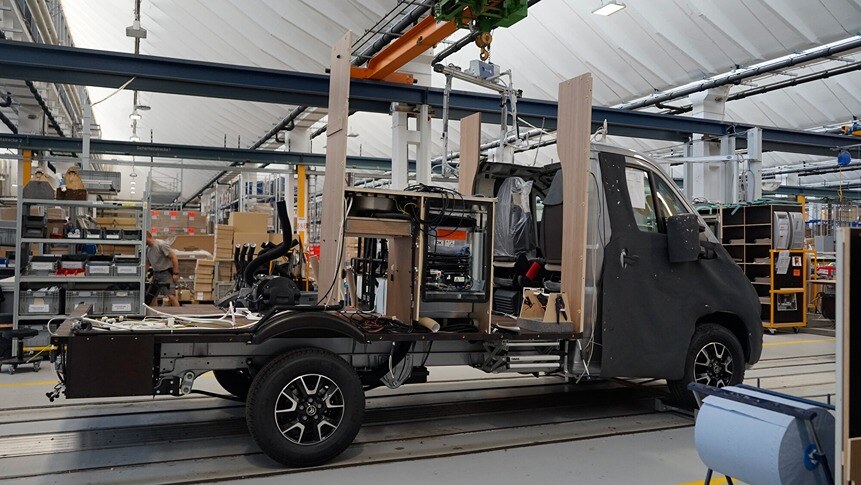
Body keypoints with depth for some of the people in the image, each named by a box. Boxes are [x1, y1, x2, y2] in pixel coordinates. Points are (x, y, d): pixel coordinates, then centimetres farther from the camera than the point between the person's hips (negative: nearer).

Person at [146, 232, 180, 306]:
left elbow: (174, 257, -17)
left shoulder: (162, 244, -15)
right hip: (156, 274, 8)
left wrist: (176, 273, -19)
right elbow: (147, 264, 22)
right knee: (151, 296, 10)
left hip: (167, 273, -8)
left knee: (171, 296, -18)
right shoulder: (147, 248, 10)